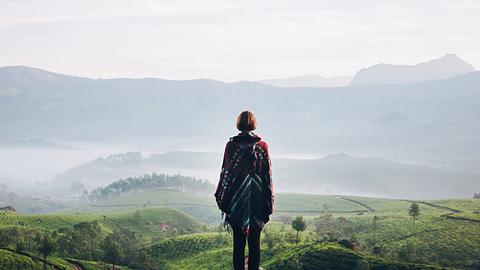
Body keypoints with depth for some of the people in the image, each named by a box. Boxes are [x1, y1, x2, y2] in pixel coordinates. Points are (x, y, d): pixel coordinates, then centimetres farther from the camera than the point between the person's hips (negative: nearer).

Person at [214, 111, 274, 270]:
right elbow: (267, 175, 1)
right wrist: (269, 203, 7)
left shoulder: (231, 145, -4)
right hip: (257, 201, 1)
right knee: (254, 242, 5)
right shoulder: (262, 146, 0)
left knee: (238, 242, 3)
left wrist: (221, 199, 5)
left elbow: (225, 172, -3)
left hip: (237, 199, -1)